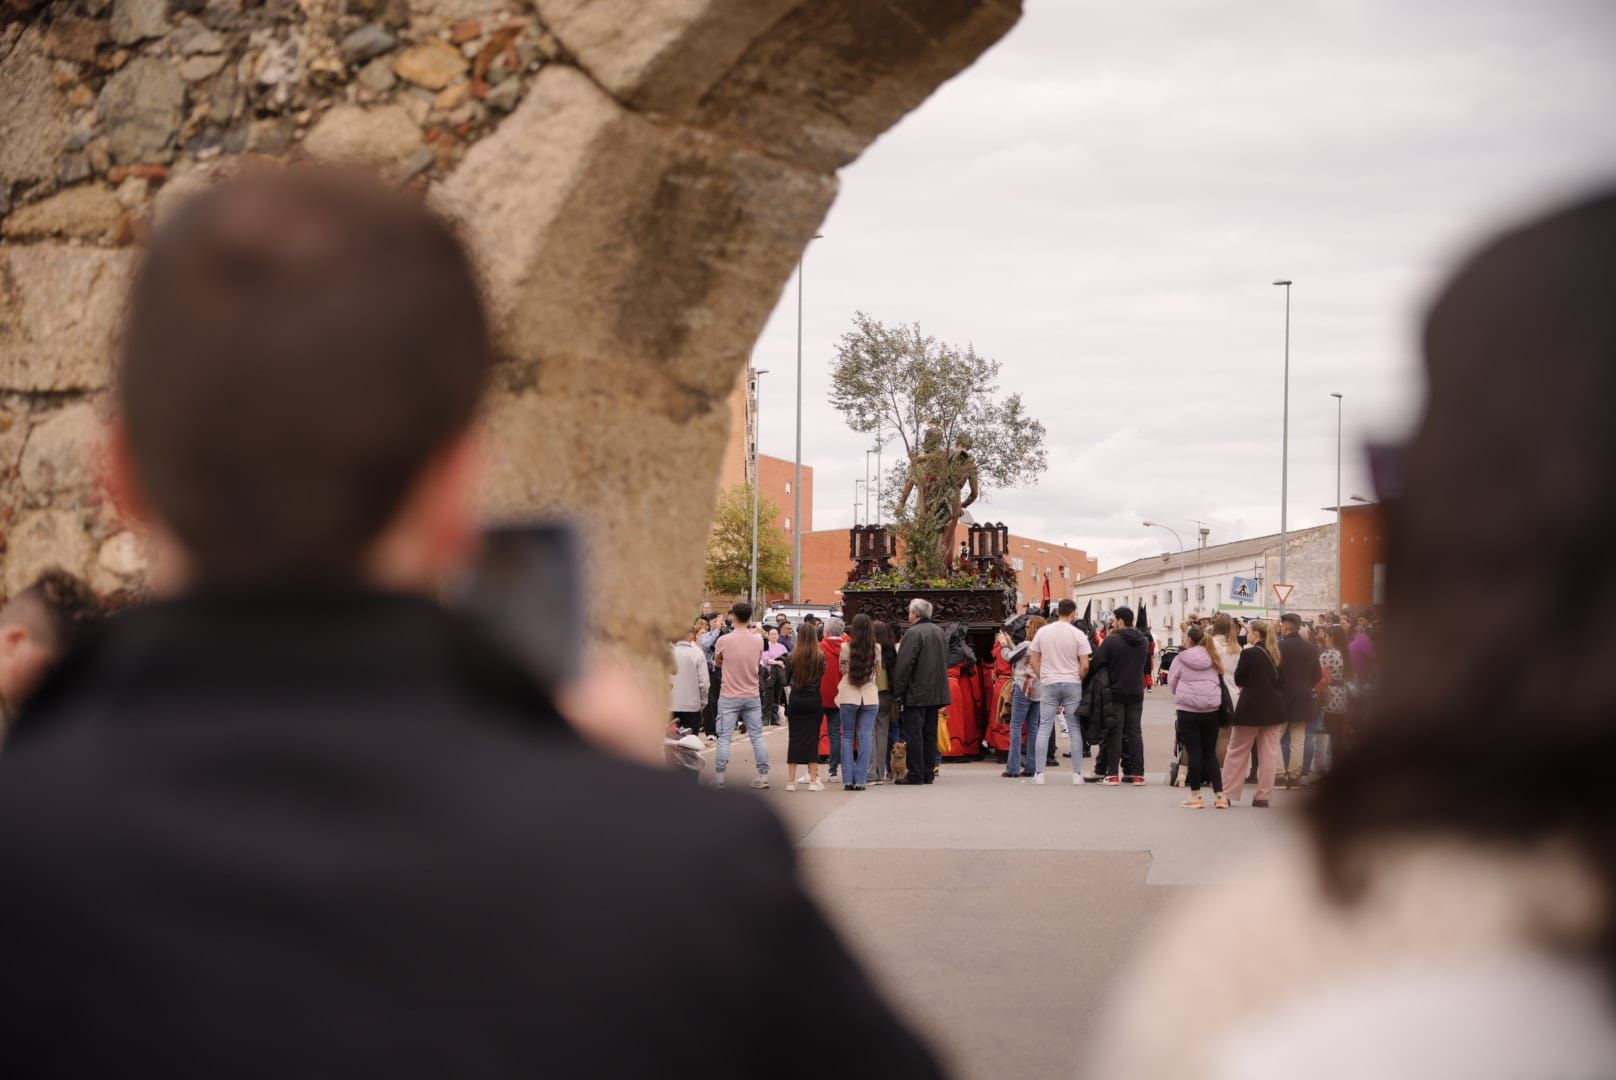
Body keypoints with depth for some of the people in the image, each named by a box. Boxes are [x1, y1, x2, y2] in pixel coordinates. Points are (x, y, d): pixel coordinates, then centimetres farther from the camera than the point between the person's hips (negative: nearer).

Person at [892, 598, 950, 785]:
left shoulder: (913, 633, -14)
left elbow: (904, 665, -17)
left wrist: (897, 691, -12)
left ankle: (916, 774, -6)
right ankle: (929, 773, 13)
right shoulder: (940, 632, 12)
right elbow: (946, 662, 20)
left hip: (916, 693, -8)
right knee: (930, 734, 12)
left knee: (913, 734, -4)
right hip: (936, 692, 8)